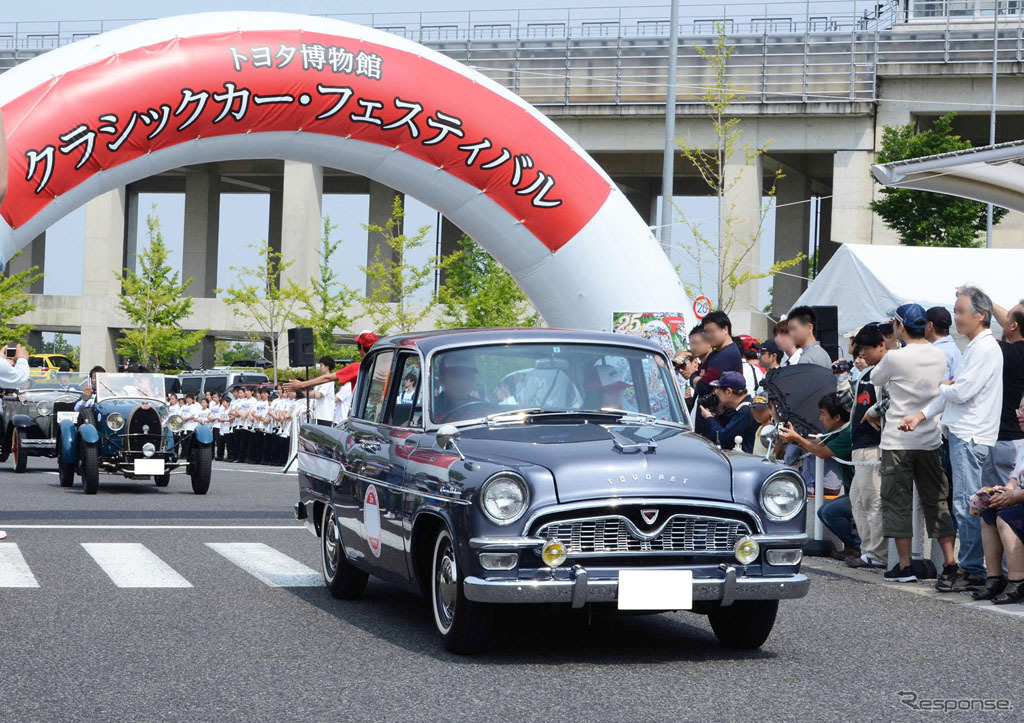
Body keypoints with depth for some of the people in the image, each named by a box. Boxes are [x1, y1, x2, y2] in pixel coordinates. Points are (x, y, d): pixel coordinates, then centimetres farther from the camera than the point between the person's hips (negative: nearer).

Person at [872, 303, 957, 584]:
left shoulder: (895, 357, -14)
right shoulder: (939, 356, 2)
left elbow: (875, 378, 5)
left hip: (898, 441, -4)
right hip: (930, 439, 5)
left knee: (897, 501, 3)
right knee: (936, 500, 11)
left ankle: (904, 564, 1)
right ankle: (950, 561, 7)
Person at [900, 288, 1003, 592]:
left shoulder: (985, 349, -13)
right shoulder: (975, 347, 19)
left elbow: (961, 392, -20)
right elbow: (954, 390, 20)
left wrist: (942, 387, 2)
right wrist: (922, 415, 12)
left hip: (971, 437, -10)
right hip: (962, 433, 10)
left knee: (966, 504, -10)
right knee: (965, 504, 12)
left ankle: (972, 570, -7)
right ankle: (968, 564, 16)